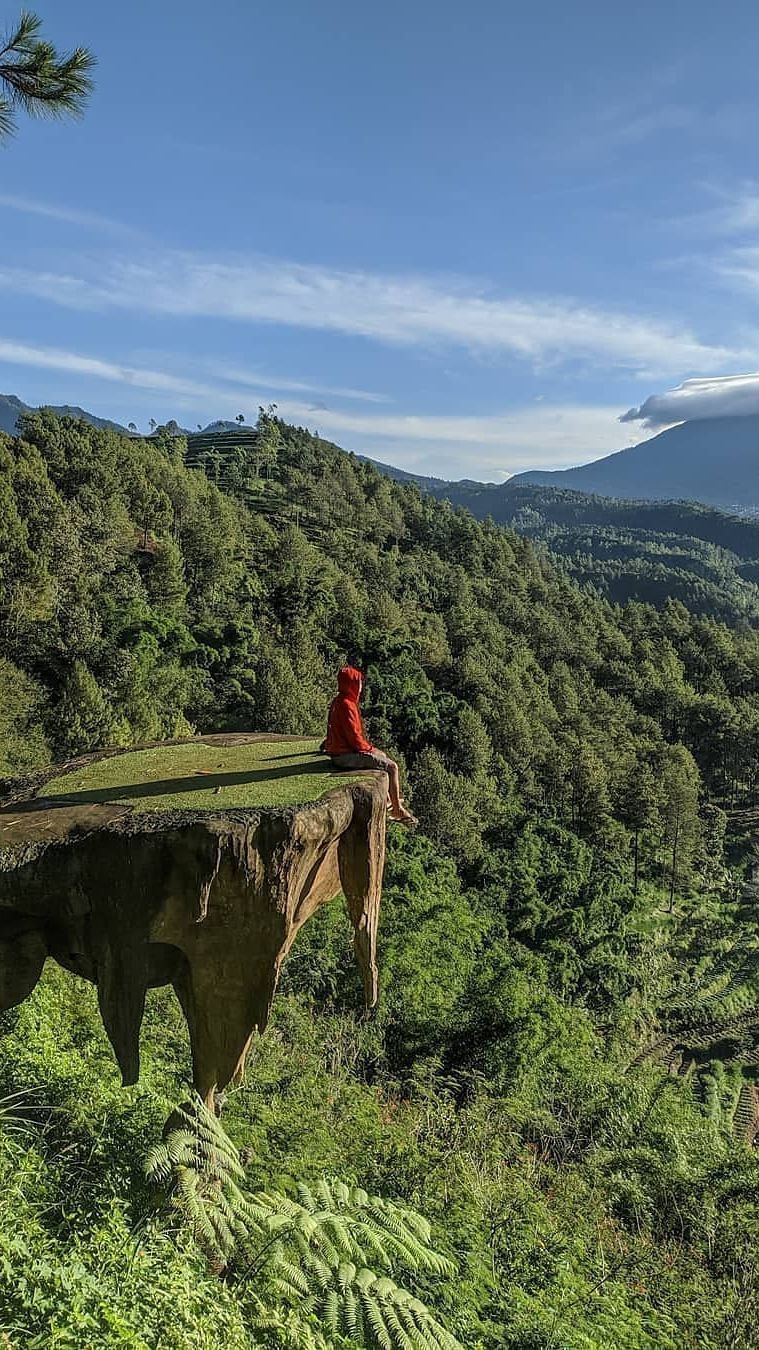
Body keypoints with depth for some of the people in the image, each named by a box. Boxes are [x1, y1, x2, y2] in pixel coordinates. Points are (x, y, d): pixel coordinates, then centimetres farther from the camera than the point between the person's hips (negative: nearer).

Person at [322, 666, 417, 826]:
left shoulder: (338, 702, 11)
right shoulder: (346, 705, -21)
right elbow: (354, 735, -23)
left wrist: (368, 746, 14)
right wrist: (369, 748, -7)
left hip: (341, 749, 11)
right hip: (346, 755, -11)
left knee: (383, 757, 25)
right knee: (392, 767, -9)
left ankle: (388, 801, 31)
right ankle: (397, 810, 0)